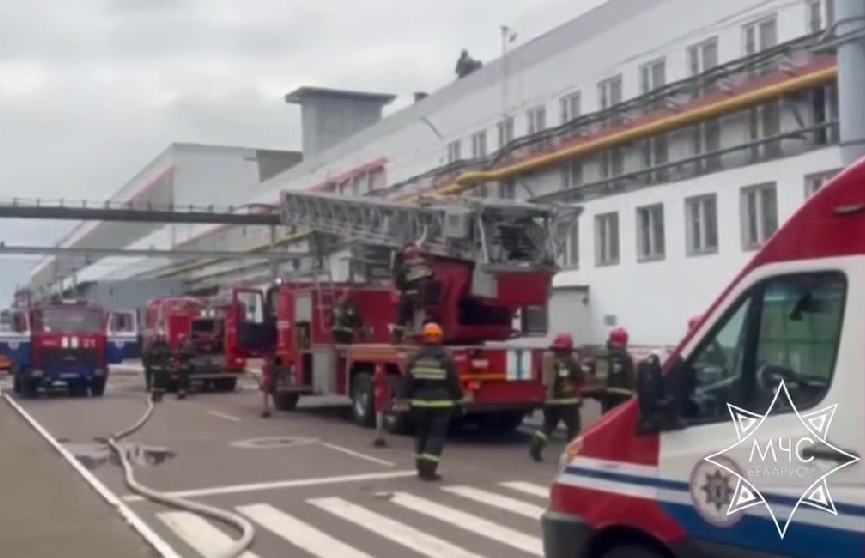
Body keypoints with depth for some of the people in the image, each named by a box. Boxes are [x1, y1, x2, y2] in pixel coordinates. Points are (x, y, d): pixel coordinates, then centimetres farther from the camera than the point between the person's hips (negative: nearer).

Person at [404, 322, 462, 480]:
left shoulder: (416, 358, 2)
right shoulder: (446, 358, -9)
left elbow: (409, 381, 6)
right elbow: (454, 381, -6)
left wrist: (410, 398, 17)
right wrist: (458, 398, 7)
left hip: (420, 402, 4)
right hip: (441, 403, -4)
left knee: (422, 433, 16)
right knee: (437, 435, -1)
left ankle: (421, 467, 21)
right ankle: (429, 470, -7)